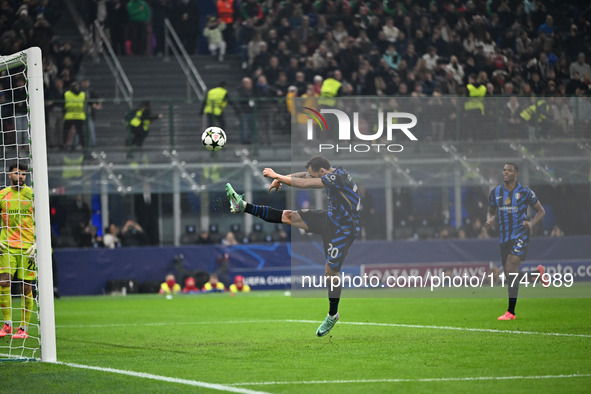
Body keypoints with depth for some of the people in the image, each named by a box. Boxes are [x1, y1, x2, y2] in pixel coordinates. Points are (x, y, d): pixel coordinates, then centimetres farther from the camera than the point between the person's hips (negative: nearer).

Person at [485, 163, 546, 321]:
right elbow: (491, 211, 22)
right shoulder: (495, 192, 8)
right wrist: (490, 220, -2)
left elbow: (541, 210, 7)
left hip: (520, 235, -6)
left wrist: (532, 223, -11)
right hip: (504, 236, 6)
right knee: (508, 273, 8)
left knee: (511, 269, -19)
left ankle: (511, 311, -20)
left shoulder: (525, 192, -3)